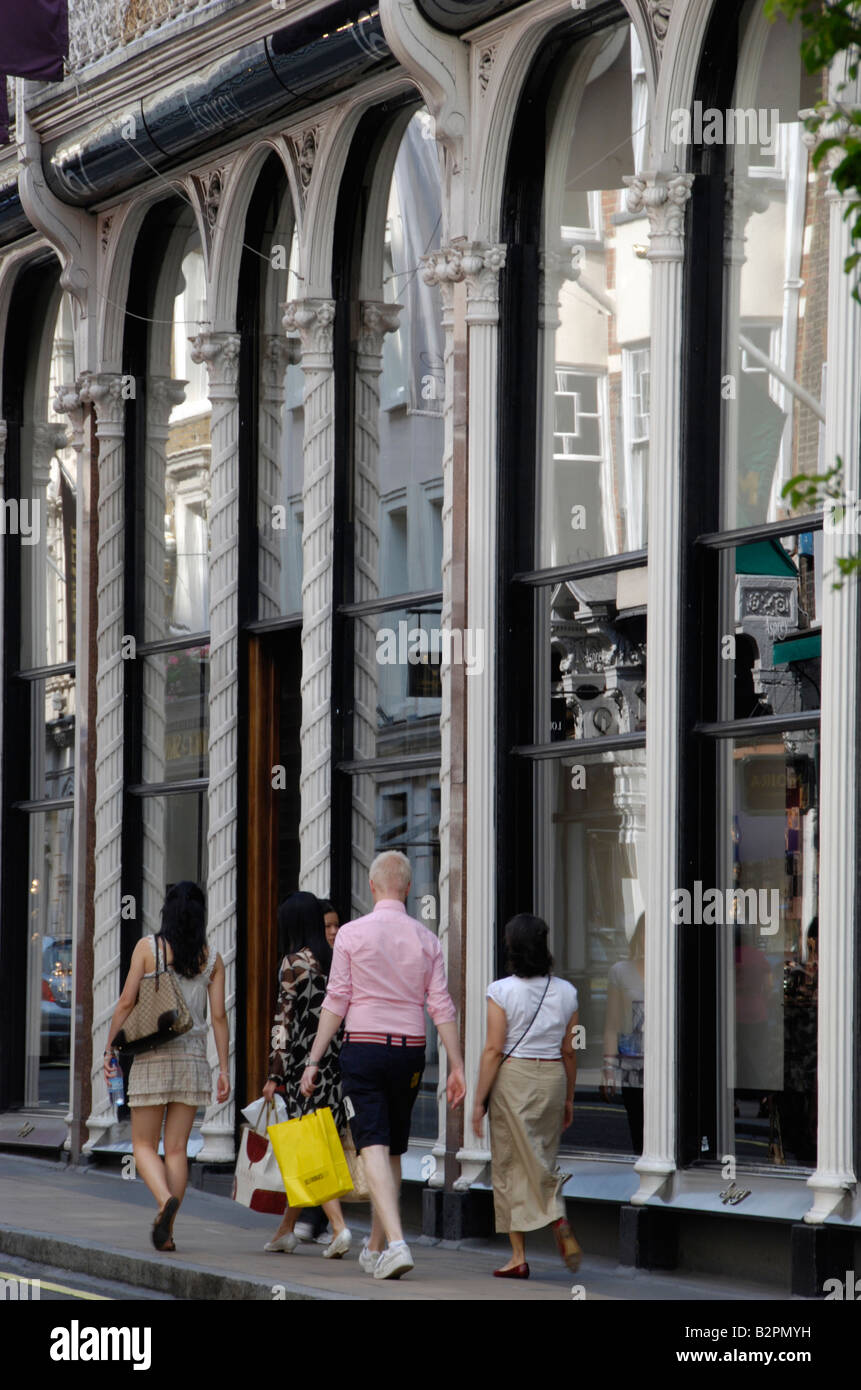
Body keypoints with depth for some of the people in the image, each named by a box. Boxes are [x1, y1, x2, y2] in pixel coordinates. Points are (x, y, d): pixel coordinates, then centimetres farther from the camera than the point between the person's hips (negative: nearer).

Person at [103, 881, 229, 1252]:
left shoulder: (148, 947, -3)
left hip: (152, 1057, -2)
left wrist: (110, 1047, 4)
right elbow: (218, 1016, 1)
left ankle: (165, 1199, -24)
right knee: (177, 1147, 6)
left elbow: (126, 1002, -6)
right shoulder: (212, 958, 4)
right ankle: (167, 1229, 2)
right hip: (193, 1057, 2)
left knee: (144, 1145, 4)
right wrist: (223, 1070, 4)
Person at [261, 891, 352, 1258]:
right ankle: (286, 1230, 21)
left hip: (303, 1063, -6)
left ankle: (339, 1227, -19)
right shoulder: (333, 960, 9)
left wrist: (274, 1076, -10)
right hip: (334, 1062, 6)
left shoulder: (294, 963, -9)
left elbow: (285, 1021, -11)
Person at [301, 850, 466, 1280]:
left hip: (362, 1048, -3)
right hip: (410, 1051, 3)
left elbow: (336, 1001, -5)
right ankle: (375, 1248, 25)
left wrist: (314, 1060, -2)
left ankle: (396, 1242, -27)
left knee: (374, 1148, -9)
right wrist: (457, 1067, 3)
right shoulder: (426, 939, 4)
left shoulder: (352, 933, -4)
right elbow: (442, 1007, 1)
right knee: (393, 1151, 15)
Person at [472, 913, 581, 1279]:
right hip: (553, 1078, 4)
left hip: (512, 1078, -3)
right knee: (542, 1160, 16)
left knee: (511, 1165, 4)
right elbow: (569, 1051, 7)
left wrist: (479, 1101, -6)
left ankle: (519, 1256, 2)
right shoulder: (566, 992, 2)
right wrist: (568, 1098, 16)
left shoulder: (502, 991, -10)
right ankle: (560, 1223, -5)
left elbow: (493, 1050, -11)